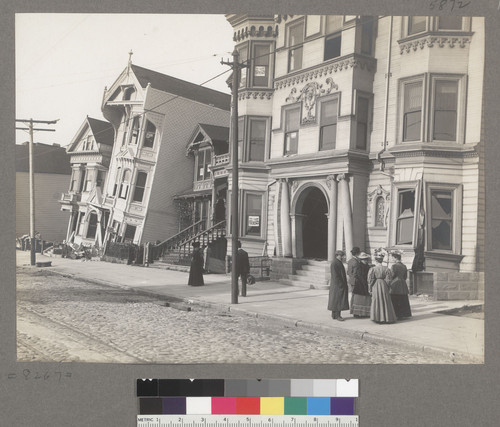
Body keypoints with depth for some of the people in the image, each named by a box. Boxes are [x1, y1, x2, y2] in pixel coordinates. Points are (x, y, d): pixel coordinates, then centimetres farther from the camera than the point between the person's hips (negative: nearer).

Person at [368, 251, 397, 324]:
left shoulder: (372, 269, -10)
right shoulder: (386, 268, -4)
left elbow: (370, 280, -8)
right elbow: (388, 279, -3)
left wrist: (370, 289, 1)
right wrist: (388, 287, 8)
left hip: (375, 287, -2)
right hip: (384, 287, 2)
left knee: (376, 302, 7)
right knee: (385, 302, 12)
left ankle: (378, 318, 8)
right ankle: (387, 318, 17)